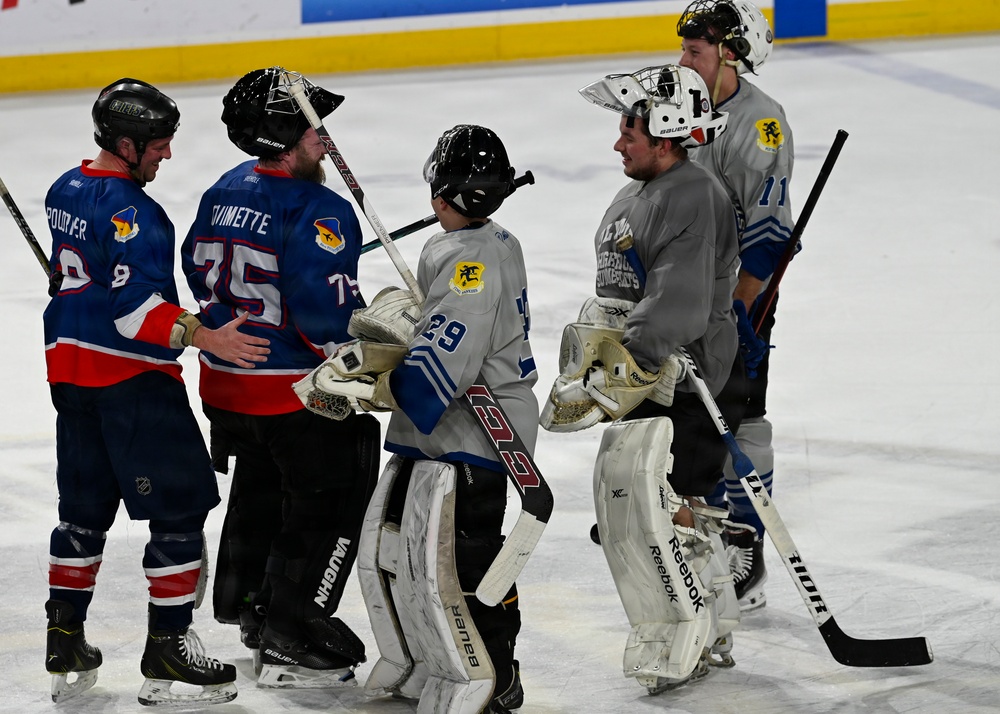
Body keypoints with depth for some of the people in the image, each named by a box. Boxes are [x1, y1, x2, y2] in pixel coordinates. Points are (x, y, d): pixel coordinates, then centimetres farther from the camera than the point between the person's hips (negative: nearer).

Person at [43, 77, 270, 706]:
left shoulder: (67, 190, 10)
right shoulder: (128, 208, -19)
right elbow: (134, 304, -27)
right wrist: (202, 336, -31)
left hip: (70, 365, 10)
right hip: (132, 377, -10)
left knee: (84, 507, 17)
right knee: (180, 508, -2)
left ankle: (65, 643, 21)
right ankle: (168, 651, -3)